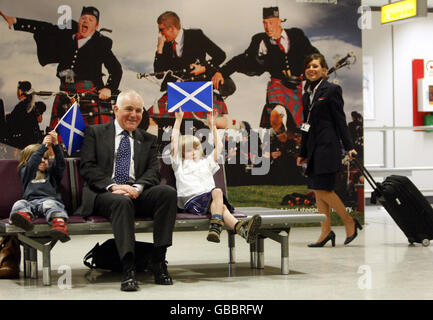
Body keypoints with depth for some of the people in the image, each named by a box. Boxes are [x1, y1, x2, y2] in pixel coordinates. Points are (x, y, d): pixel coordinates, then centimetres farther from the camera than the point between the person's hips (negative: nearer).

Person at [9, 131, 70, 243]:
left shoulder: (51, 172, 31)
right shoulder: (25, 172, 25)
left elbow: (60, 163, 13)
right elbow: (31, 164, 5)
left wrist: (55, 144, -2)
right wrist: (43, 146, -4)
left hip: (50, 199, -1)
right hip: (31, 202, 1)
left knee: (49, 204, -35)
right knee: (19, 203, -29)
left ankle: (59, 224, -64)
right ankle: (24, 217, -63)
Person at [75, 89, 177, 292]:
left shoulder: (148, 140, 23)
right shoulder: (95, 133, 14)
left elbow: (153, 171, 9)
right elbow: (87, 167, 1)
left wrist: (137, 187, -14)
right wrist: (112, 186, -15)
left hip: (137, 193, 3)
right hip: (104, 194, -3)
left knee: (168, 192, -27)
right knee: (122, 201, -39)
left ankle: (158, 261, -27)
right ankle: (128, 268, -44)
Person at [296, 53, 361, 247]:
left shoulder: (332, 90, -3)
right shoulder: (307, 95, 17)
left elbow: (340, 120, -7)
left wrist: (349, 147, -12)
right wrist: (302, 153, 21)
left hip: (328, 146, -8)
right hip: (313, 147, 8)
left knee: (323, 189, -11)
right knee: (317, 190, 5)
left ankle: (350, 222, 5)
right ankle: (326, 231, 9)